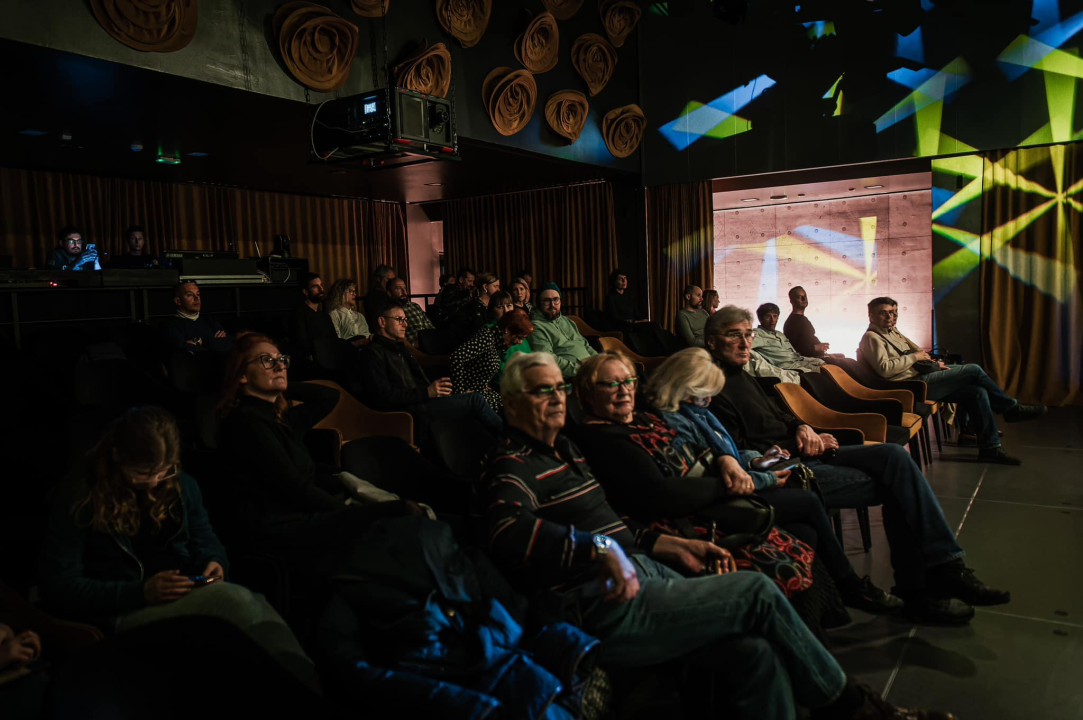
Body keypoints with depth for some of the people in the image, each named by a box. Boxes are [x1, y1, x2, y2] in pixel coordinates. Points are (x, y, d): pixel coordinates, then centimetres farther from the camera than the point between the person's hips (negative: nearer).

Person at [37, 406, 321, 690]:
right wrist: (141, 593, -20)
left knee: (254, 602, -32)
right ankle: (308, 689, -45)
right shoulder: (80, 498, -5)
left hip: (186, 594, 5)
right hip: (122, 612, -5)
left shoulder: (180, 484, 9)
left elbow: (205, 539, 21)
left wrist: (215, 561, -5)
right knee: (235, 600, -35)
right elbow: (57, 586, -8)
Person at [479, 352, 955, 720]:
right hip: (605, 612, -8)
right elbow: (508, 534, -31)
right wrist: (601, 549, -33)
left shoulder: (563, 451, 22)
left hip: (643, 575, 9)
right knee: (757, 592, -10)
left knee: (756, 653, -12)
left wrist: (675, 548, 16)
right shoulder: (512, 467, -8)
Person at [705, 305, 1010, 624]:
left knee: (893, 456, -8)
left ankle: (944, 568, -7)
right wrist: (799, 448, -12)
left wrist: (802, 428, 4)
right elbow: (739, 452, -19)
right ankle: (916, 588, -2)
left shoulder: (742, 376, 18)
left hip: (800, 453, 9)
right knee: (892, 484, -14)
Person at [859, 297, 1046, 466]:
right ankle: (1012, 408, 9)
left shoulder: (892, 332, 20)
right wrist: (914, 357, -14)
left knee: (977, 392, -4)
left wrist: (934, 363, 8)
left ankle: (990, 448, 0)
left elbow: (917, 352, 29)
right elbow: (884, 369, -24)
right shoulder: (871, 338, -11)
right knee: (974, 370, -11)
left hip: (921, 377, 10)